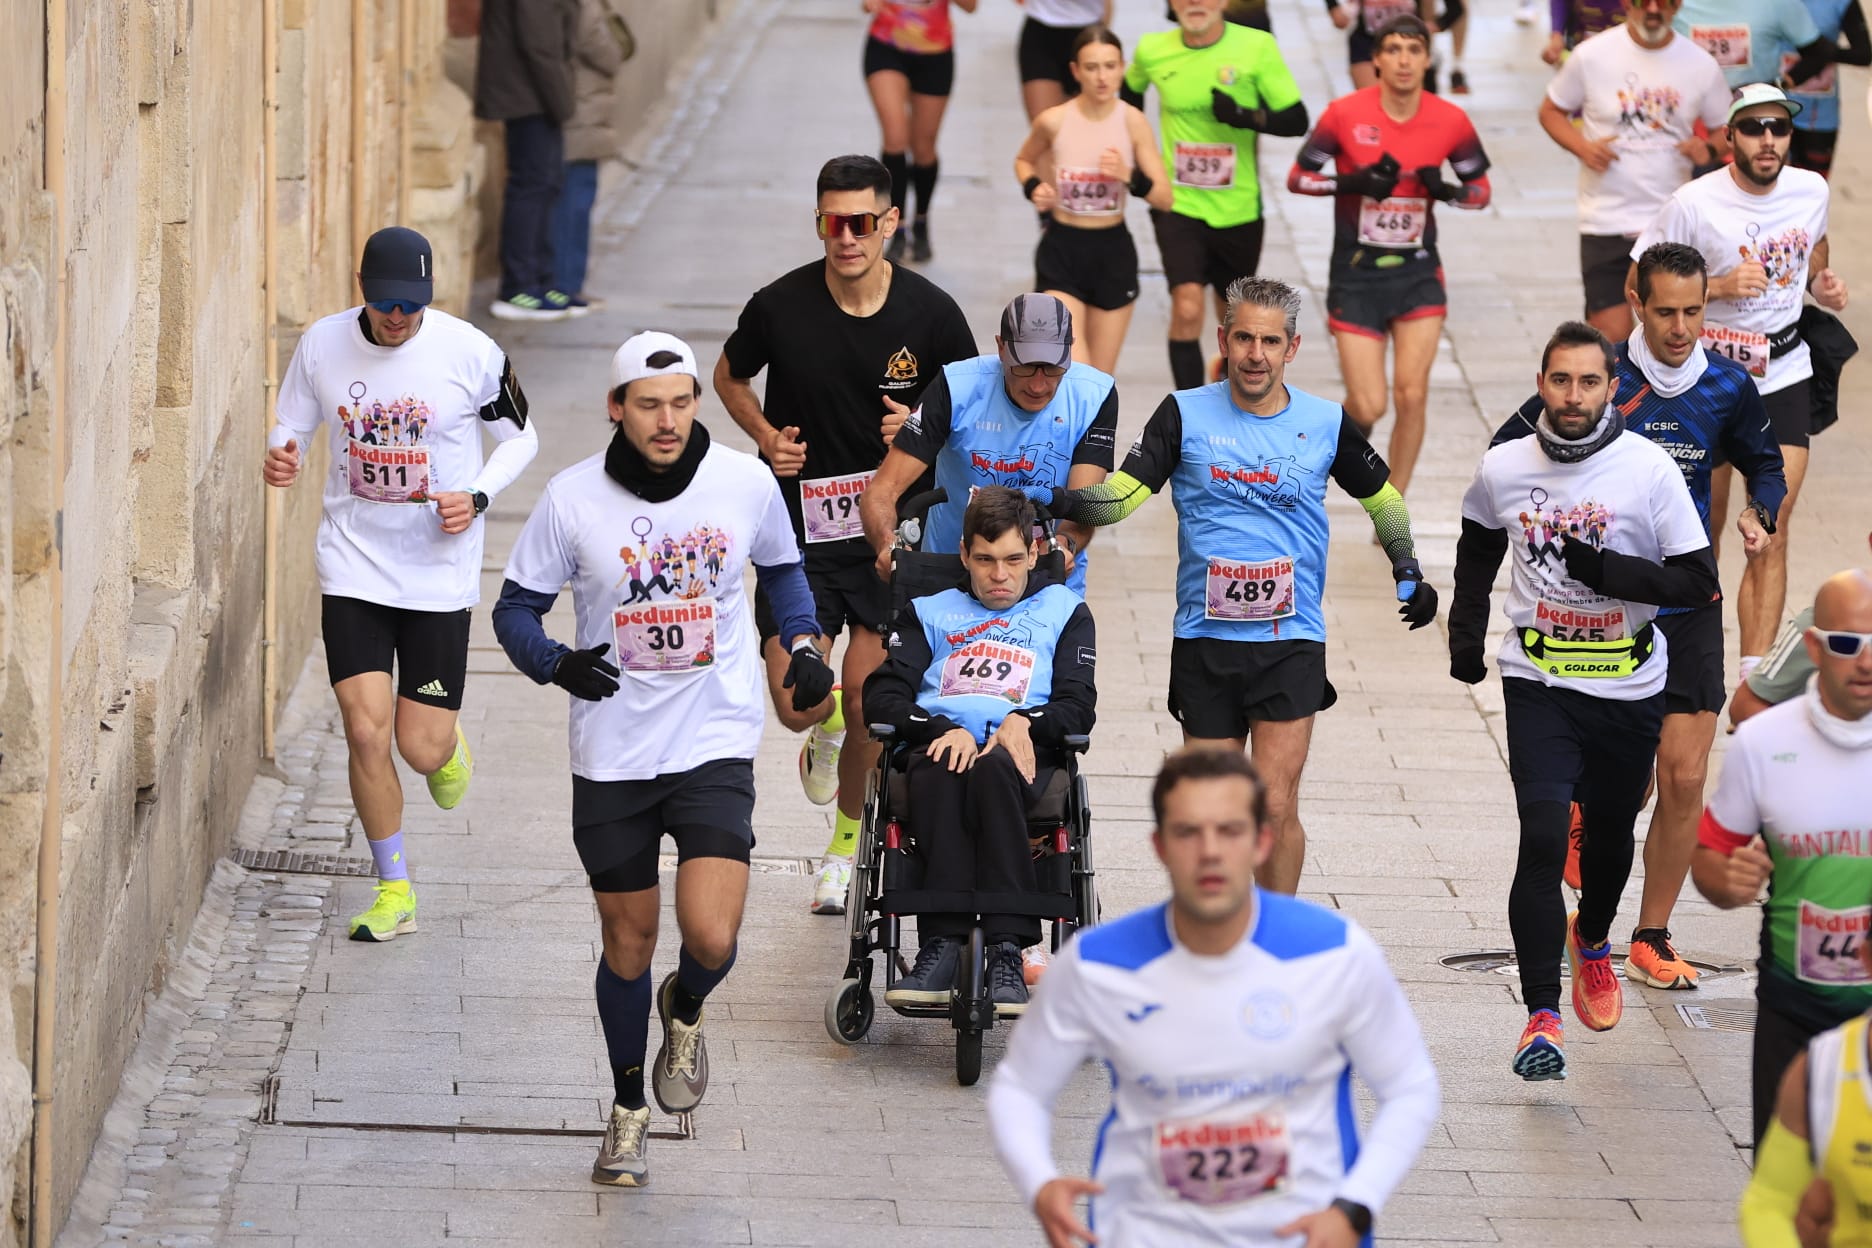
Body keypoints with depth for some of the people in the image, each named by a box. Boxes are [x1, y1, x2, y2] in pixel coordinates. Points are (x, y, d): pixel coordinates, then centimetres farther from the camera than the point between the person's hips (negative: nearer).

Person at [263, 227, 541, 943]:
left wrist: (477, 499, -13)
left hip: (440, 570, -1)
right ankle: (394, 891, 9)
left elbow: (520, 438, 4)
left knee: (421, 746, -2)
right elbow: (291, 427, 9)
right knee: (366, 730, -9)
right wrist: (280, 460, -16)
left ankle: (448, 745, 38)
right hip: (353, 566, 1)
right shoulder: (323, 346, -5)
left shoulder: (471, 352, -10)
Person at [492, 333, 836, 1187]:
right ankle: (628, 1110, 32)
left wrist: (803, 643, 0)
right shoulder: (572, 499, -8)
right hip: (611, 755, 0)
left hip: (715, 745, 0)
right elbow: (516, 606, 1)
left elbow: (782, 567, 16)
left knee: (711, 939, -16)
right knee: (628, 939, 9)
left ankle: (685, 1011, 22)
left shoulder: (747, 484, -5)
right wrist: (558, 663, -19)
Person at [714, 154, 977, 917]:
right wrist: (767, 437, -8)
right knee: (797, 704, -7)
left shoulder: (929, 312, -9)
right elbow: (729, 377, 10)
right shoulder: (781, 307, -10)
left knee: (866, 697, -1)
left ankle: (848, 840, 25)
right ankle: (827, 731, 33)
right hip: (799, 524, 0)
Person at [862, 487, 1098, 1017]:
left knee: (992, 770, -40)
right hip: (940, 742, 1)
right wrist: (943, 730, -7)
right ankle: (942, 943, -48)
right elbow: (882, 694, 13)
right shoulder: (929, 612, 30)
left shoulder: (1063, 610, 28)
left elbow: (1078, 706, 14)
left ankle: (1007, 950, -48)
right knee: (939, 773, -39)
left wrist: (1024, 721, -9)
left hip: (1022, 750, -1)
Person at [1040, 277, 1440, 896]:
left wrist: (1407, 568, 6)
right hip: (1204, 640, 1)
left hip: (1291, 642, -1)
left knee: (1275, 806, -10)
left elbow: (1382, 498, 20)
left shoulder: (1327, 422, 4)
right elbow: (1122, 494, -8)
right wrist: (1061, 502, -27)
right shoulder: (1186, 415, 1)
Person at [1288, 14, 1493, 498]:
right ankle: (1347, 424, 33)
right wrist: (1354, 182, -20)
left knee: (1412, 395, -9)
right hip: (1356, 274, -2)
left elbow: (1481, 190, 7)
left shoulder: (1451, 121, -5)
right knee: (1368, 407, -6)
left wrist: (1445, 190, -16)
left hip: (1418, 272, 2)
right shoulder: (1344, 114, -11)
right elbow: (1297, 177, -3)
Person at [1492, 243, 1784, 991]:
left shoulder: (1727, 388, -1)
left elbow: (1765, 464, 18)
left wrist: (1760, 516, -4)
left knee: (1684, 778, -3)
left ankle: (1651, 939, 11)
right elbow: (1508, 451, 2)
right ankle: (1584, 819, 37)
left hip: (1689, 606, 2)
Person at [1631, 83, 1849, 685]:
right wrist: (1720, 286, -22)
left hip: (1784, 377, 2)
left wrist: (1821, 283, -1)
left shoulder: (1811, 190, -1)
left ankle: (1755, 680, -11)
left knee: (1771, 533, -8)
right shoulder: (1694, 204, -15)